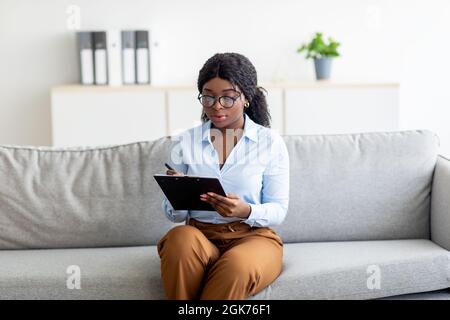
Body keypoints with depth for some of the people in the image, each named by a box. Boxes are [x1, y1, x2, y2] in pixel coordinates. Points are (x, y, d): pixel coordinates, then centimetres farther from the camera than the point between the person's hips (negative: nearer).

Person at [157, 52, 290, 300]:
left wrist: (246, 211, -20)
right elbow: (175, 215, 8)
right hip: (199, 235, 2)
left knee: (237, 265, -37)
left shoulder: (270, 142, 3)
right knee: (180, 237, -34)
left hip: (253, 236, -1)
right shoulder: (185, 142, 7)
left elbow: (278, 210, 1)